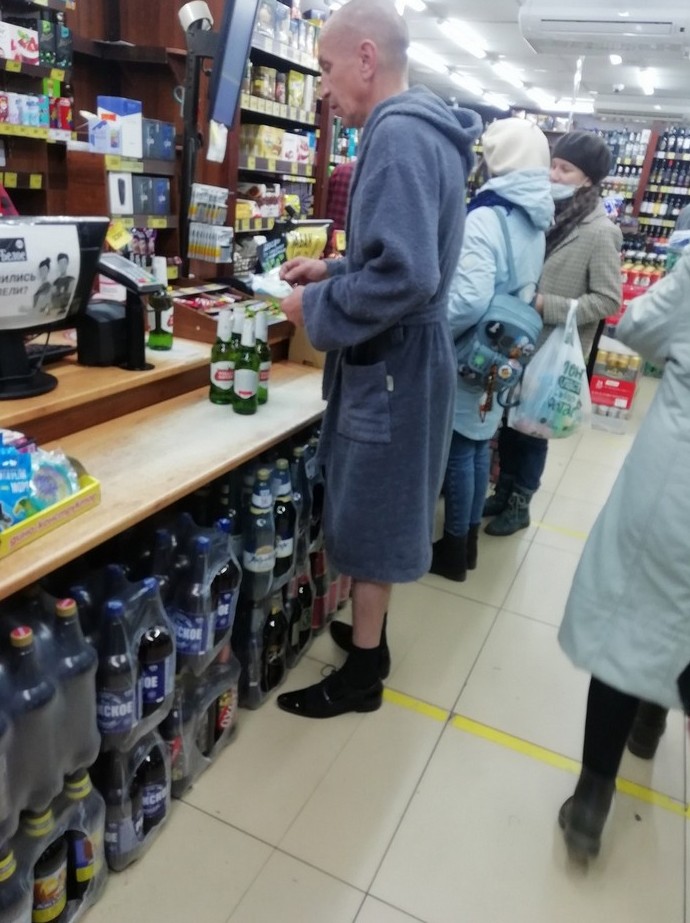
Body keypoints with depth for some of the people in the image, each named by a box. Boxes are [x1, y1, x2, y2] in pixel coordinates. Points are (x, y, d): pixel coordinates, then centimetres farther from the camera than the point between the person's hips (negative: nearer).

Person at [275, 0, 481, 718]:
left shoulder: (398, 134, -19)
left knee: (369, 517, 4)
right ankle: (369, 636, 39)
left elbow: (404, 276, -29)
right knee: (373, 511, 20)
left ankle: (361, 675, 24)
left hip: (393, 365, -10)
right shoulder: (423, 132, 14)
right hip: (399, 358, 10)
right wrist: (331, 270, 13)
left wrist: (317, 307, -15)